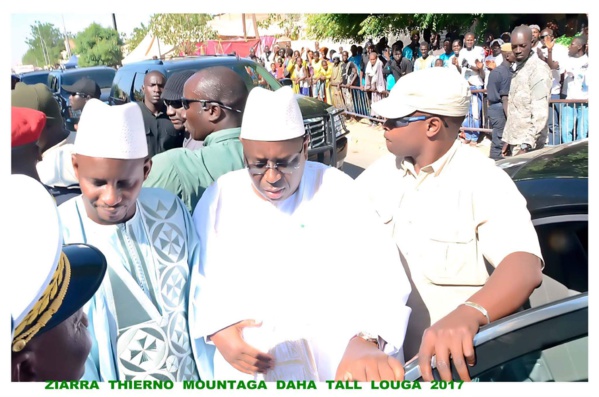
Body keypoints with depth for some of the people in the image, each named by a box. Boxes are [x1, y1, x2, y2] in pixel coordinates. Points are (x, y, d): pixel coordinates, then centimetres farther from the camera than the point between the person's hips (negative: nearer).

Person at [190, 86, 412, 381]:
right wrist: (216, 329, -13)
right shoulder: (221, 196, 4)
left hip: (339, 349, 1)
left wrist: (366, 341, -32)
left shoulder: (335, 187, -1)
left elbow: (377, 267, -14)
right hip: (252, 355, 0)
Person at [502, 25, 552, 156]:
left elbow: (540, 114, -19)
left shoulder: (539, 69, -11)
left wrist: (526, 146, -24)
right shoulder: (519, 69, 15)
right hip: (515, 141, 8)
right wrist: (507, 139, 14)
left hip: (527, 144, -8)